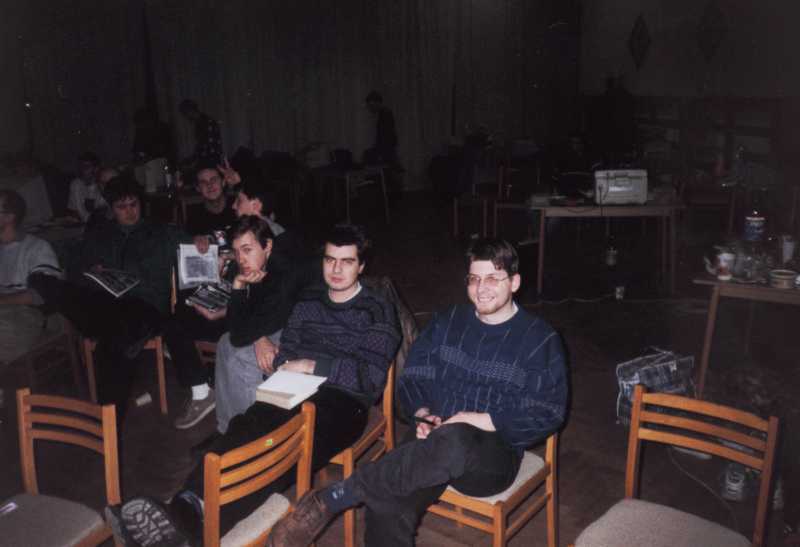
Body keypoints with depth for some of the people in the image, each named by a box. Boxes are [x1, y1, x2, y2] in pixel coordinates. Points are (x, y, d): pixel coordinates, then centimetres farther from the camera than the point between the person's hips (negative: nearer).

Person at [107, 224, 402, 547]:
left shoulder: (378, 312, 5)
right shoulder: (308, 301, 19)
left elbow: (373, 376, -6)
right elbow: (285, 353, 19)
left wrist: (313, 366, -11)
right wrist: (286, 368, -5)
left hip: (344, 402, -4)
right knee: (244, 429, -30)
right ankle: (185, 507, -49)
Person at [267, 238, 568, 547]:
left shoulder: (540, 339, 1)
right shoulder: (448, 323, 13)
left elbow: (547, 415, -4)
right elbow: (413, 378, 14)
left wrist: (484, 420, -15)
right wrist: (422, 413, -6)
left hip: (494, 455, -3)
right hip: (437, 444, 3)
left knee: (454, 441, -41)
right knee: (387, 507, -30)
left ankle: (335, 498, -29)